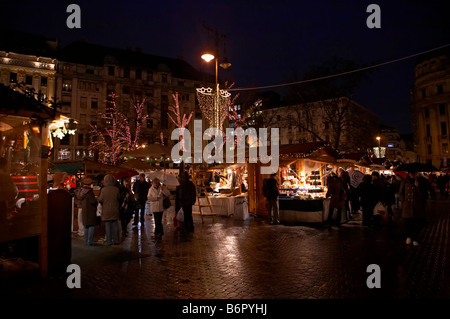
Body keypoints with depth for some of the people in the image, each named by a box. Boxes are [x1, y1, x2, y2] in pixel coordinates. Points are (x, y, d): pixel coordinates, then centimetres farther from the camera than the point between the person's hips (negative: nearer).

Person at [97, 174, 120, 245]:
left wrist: (98, 197, 15)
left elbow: (100, 199, -7)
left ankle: (109, 241, 8)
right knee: (115, 225, 11)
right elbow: (119, 197, 5)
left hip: (106, 210, -2)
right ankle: (116, 240, 14)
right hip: (114, 210, 2)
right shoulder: (116, 189, -7)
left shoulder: (103, 189, -13)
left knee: (107, 226, 6)